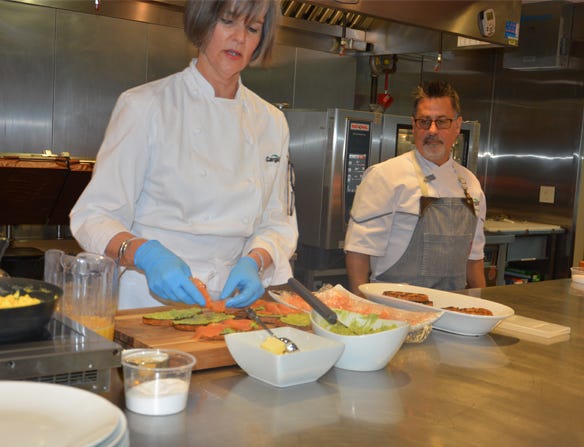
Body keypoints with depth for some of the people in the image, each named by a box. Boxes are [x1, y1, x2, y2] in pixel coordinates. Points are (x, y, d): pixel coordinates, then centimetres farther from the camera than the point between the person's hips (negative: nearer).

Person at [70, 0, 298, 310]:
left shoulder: (271, 122, 9)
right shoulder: (145, 106, -3)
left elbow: (277, 223, 13)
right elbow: (94, 217, -5)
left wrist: (254, 262, -8)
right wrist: (145, 254, -23)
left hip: (231, 299, 4)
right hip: (151, 299, -3)